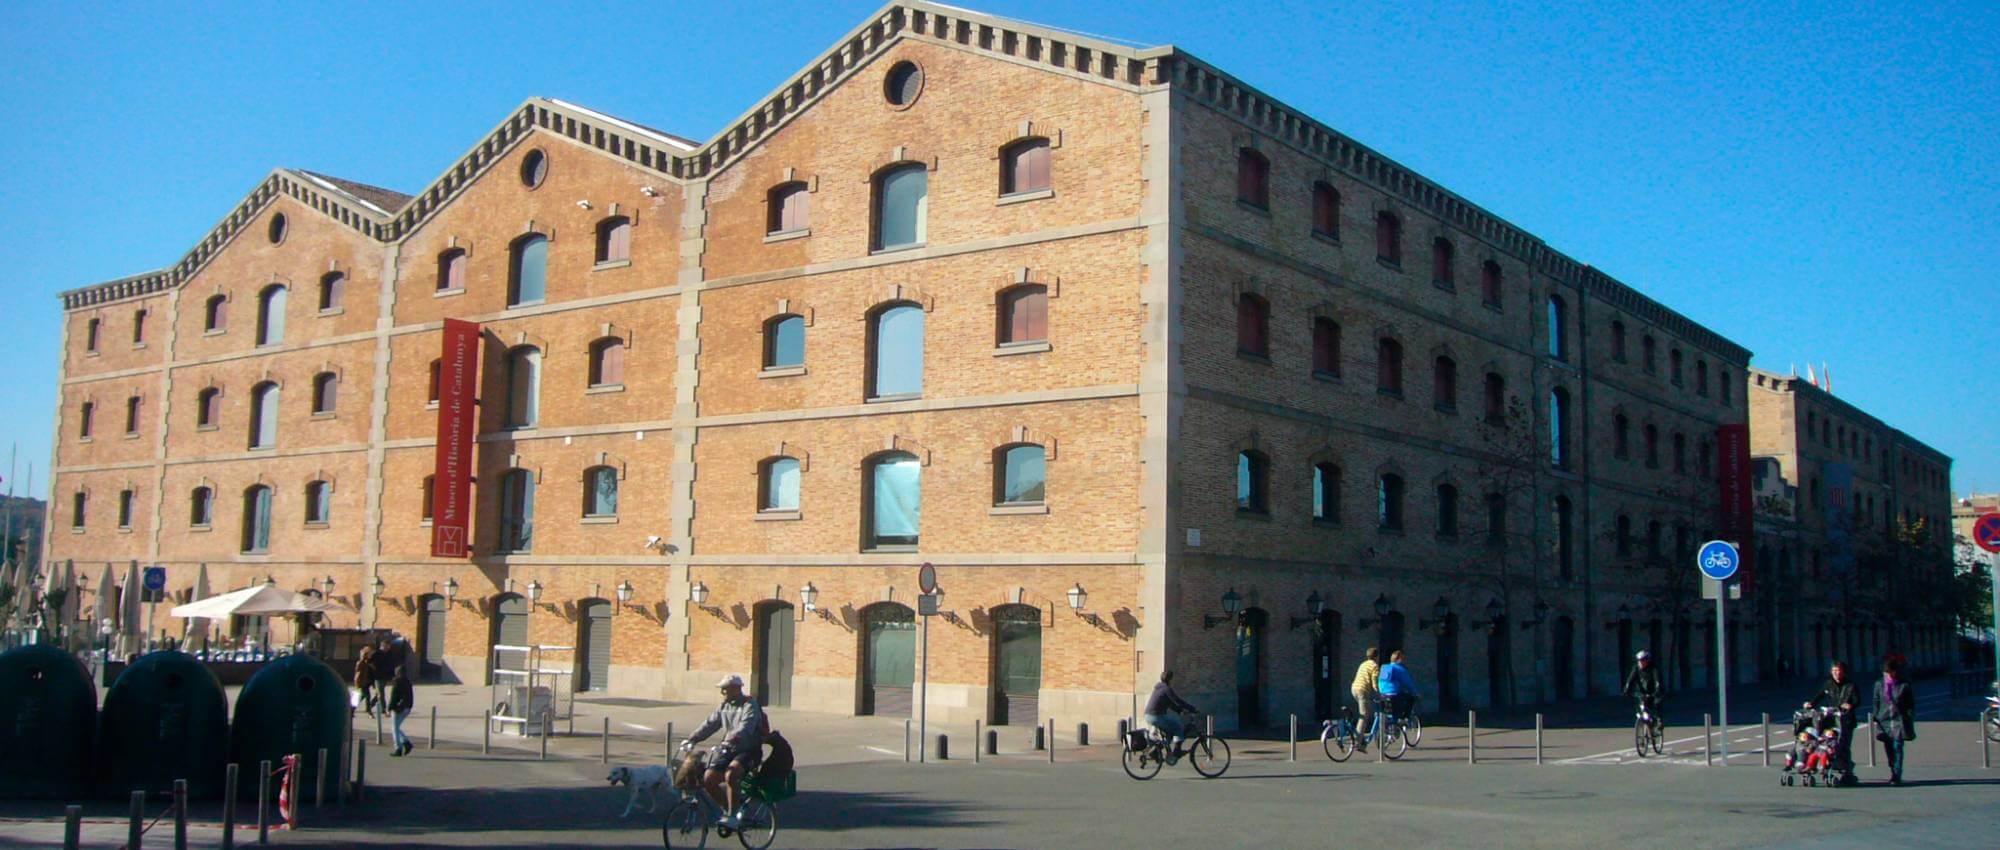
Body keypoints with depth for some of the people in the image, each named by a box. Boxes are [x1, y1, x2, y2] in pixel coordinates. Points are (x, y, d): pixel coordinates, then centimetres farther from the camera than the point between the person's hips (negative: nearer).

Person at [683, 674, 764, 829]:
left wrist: (736, 737, -47)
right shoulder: (724, 706, 12)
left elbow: (746, 726, -28)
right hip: (728, 749, 7)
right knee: (709, 779, -10)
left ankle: (732, 816, -23)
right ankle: (727, 809, 14)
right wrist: (692, 738, -4)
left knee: (731, 774, -34)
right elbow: (710, 724, 9)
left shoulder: (750, 706, -11)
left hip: (748, 751, -7)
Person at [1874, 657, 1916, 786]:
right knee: (1888, 748, 7)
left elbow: (1911, 704, 2)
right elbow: (1876, 703, 13)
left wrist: (1909, 719, -4)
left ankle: (1896, 775, -6)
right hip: (1884, 721, 3)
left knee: (1897, 748, -8)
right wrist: (1876, 719, 7)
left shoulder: (1904, 685, -2)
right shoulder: (1879, 685, 7)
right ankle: (1893, 772, 24)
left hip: (1899, 721, -3)